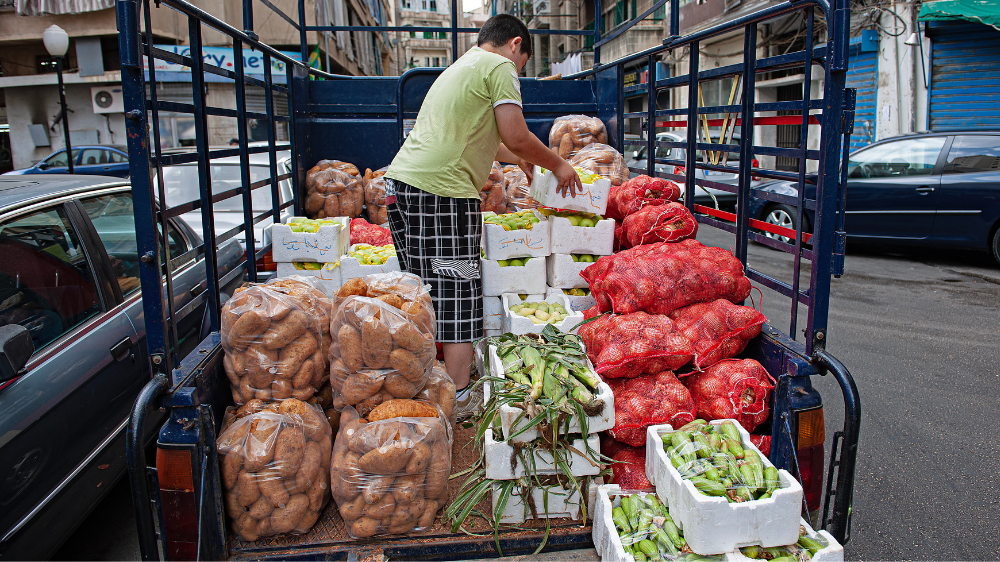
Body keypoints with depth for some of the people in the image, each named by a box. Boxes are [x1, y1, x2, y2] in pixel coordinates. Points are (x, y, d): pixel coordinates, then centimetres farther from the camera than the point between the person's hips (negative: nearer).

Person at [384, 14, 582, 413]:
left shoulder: (458, 68, 30)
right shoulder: (499, 66, 1)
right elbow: (516, 137, -7)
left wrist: (518, 159, 51)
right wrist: (557, 165, 10)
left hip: (401, 181, 9)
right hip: (441, 190, -9)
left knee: (427, 297, 14)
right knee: (457, 299, -4)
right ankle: (458, 398, 2)